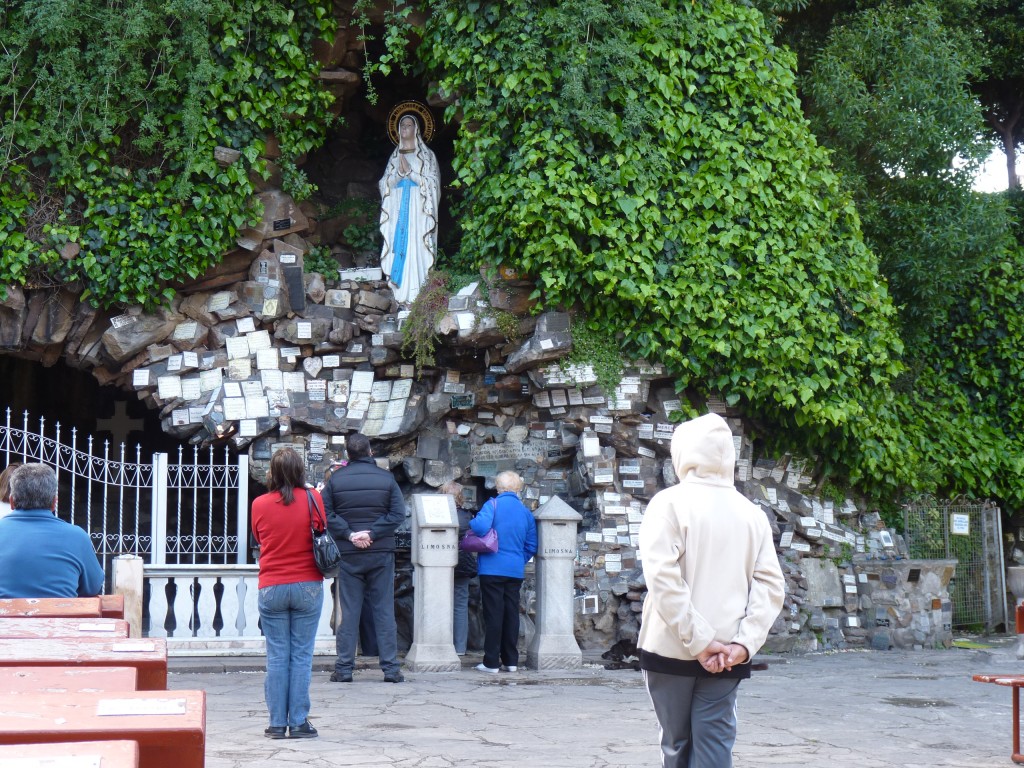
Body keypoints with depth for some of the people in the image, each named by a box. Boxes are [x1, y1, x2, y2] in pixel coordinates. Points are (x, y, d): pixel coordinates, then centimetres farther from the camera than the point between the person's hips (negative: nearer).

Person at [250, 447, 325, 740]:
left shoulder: (259, 504, -3)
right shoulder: (312, 499, -6)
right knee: (302, 656, 4)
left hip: (271, 589, 1)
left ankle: (277, 723, 7)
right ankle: (299, 723, 4)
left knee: (276, 657, 5)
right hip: (308, 586, -1)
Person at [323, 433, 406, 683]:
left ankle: (344, 668, 4)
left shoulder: (336, 479, 0)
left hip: (348, 555, 0)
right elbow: (398, 513, -6)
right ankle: (391, 668, 3)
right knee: (384, 610, 4)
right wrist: (372, 533, -9)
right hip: (381, 553, 0)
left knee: (349, 611, 4)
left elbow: (326, 514, -6)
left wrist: (349, 534, -8)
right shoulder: (386, 477, 0)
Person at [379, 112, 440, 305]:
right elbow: (385, 183, 11)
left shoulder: (426, 155, 7)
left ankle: (419, 294, -13)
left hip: (418, 209, -4)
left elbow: (432, 182, -1)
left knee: (416, 248, -11)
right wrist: (399, 172, -8)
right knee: (398, 246, -4)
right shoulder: (394, 156, 18)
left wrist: (410, 171, -11)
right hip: (397, 210, 4)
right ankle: (401, 294, -5)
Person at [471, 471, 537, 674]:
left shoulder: (493, 504, -7)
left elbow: (480, 527, -23)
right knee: (512, 614, 9)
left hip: (492, 569, -4)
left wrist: (471, 522, -3)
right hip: (516, 571, 4)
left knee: (493, 615, -2)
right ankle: (511, 661, 12)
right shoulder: (526, 512, 8)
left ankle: (491, 662, -1)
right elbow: (531, 545, 11)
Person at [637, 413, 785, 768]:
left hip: (672, 649, -2)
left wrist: (698, 640, -14)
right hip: (728, 655, 3)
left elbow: (662, 577, -16)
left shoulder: (670, 502, -5)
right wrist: (745, 643, -8)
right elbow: (770, 585, -2)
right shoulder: (751, 513, 7)